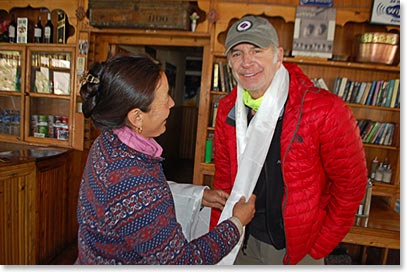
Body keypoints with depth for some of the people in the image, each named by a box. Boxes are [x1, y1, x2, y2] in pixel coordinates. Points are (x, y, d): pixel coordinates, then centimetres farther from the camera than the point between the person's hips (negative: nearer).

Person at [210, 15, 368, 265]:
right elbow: (224, 177, 2)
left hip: (297, 249, -3)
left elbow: (351, 186, -12)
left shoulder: (325, 110, -22)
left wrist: (317, 249, -7)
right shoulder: (227, 109, -7)